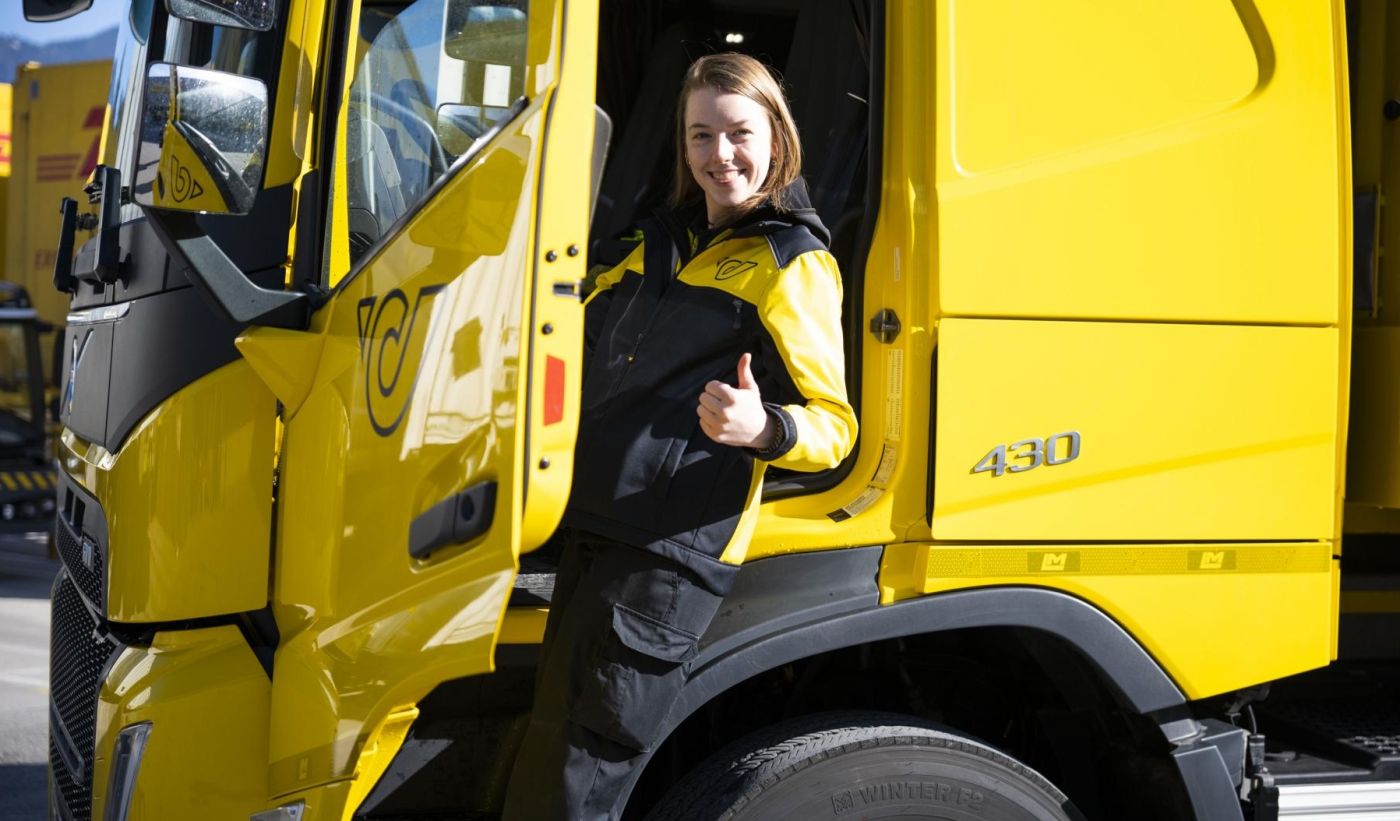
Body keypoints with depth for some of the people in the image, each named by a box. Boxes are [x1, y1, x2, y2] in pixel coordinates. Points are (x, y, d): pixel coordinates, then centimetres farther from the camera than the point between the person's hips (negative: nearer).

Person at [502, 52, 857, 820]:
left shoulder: (794, 266, -4)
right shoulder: (665, 242, 18)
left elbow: (832, 425, -8)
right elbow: (589, 341, 34)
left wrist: (762, 427, -29)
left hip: (671, 551, -8)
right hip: (593, 525, 8)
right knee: (546, 755, 14)